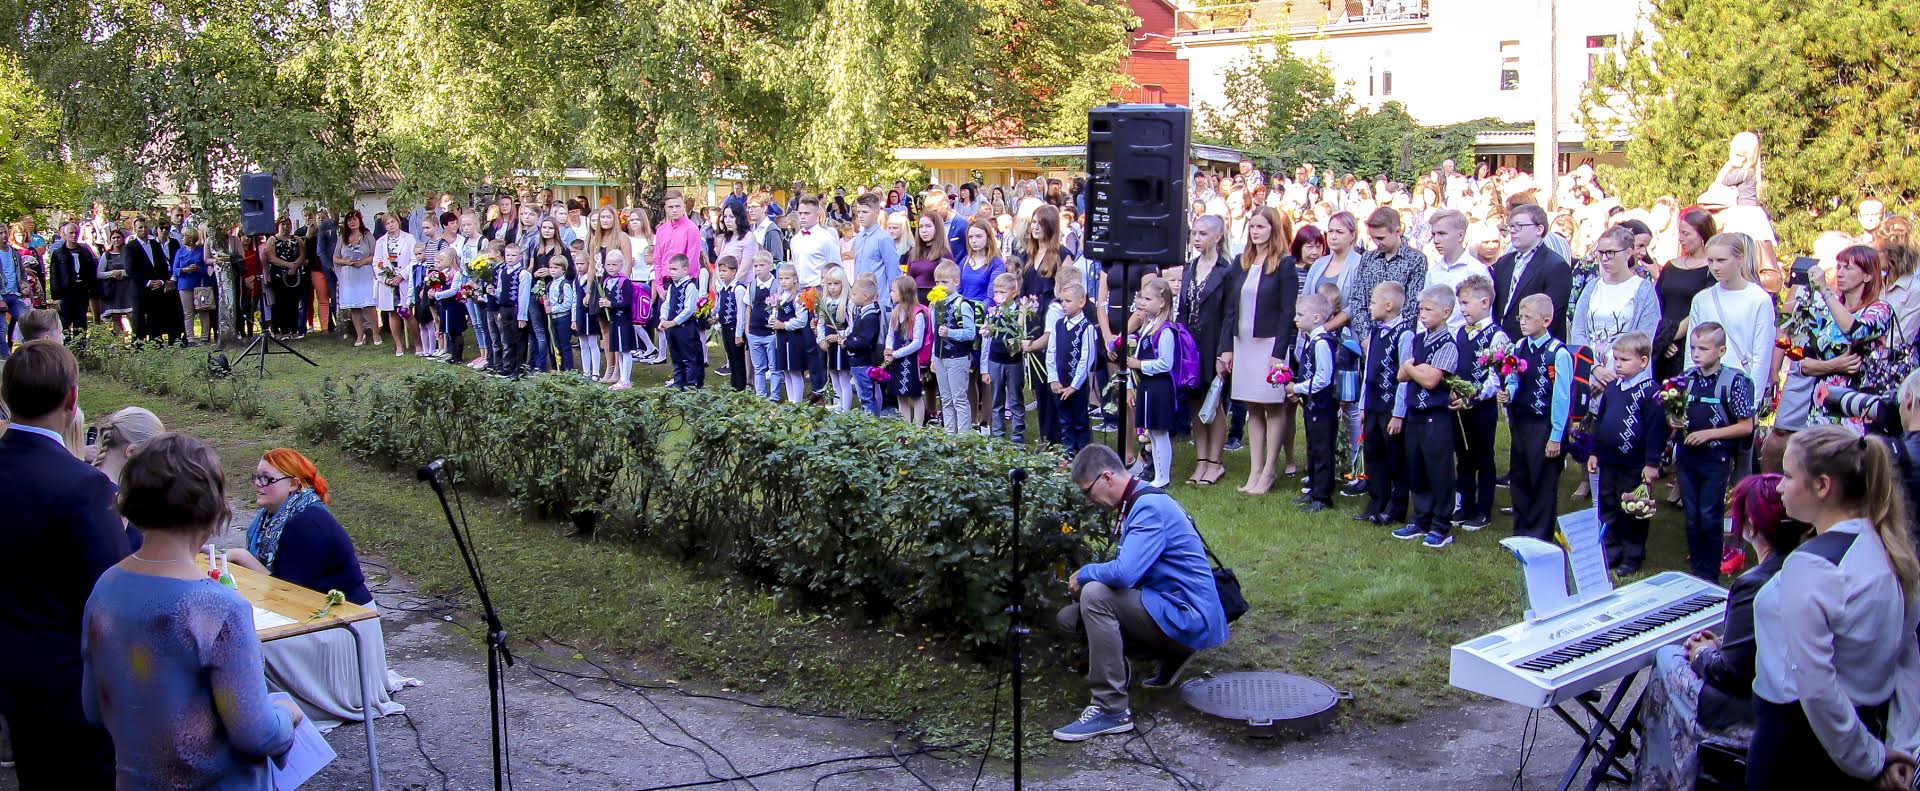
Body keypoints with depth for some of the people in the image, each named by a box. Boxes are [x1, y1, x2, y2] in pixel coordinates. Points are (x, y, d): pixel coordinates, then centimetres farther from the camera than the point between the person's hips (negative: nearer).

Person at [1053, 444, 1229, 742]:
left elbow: (1124, 573, -31)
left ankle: (1111, 710, -25)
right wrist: (1089, 577, 3)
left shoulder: (1150, 507, -19)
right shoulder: (1137, 504, 13)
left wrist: (1084, 574, -12)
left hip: (1188, 617, -10)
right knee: (1069, 617, 7)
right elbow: (1127, 571, 22)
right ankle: (1171, 655, 13)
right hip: (1171, 609, 10)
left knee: (1095, 595, -27)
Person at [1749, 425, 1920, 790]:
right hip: (1872, 725, 8)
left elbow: (1815, 687, -26)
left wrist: (1868, 761, -15)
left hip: (1799, 736, -8)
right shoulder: (1886, 548, 3)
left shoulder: (1809, 565, -23)